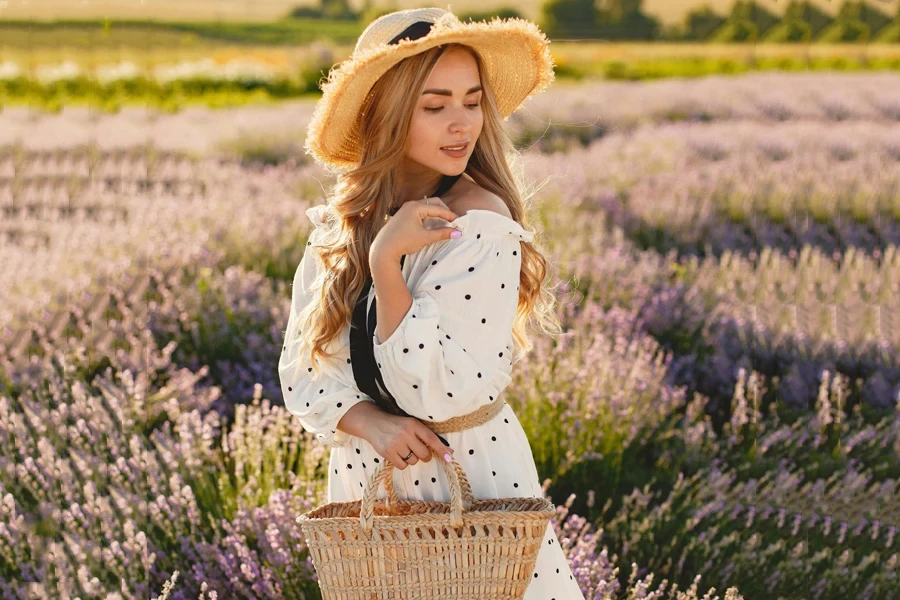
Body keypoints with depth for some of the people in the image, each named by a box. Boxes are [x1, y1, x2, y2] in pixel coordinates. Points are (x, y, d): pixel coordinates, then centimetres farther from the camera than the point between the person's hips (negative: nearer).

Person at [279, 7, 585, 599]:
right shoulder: (336, 228, -2)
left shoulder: (482, 223, -18)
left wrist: (386, 262, -25)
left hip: (472, 474, -4)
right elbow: (301, 371, 0)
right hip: (364, 479, 5)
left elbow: (439, 393, -22)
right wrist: (370, 423, -18)